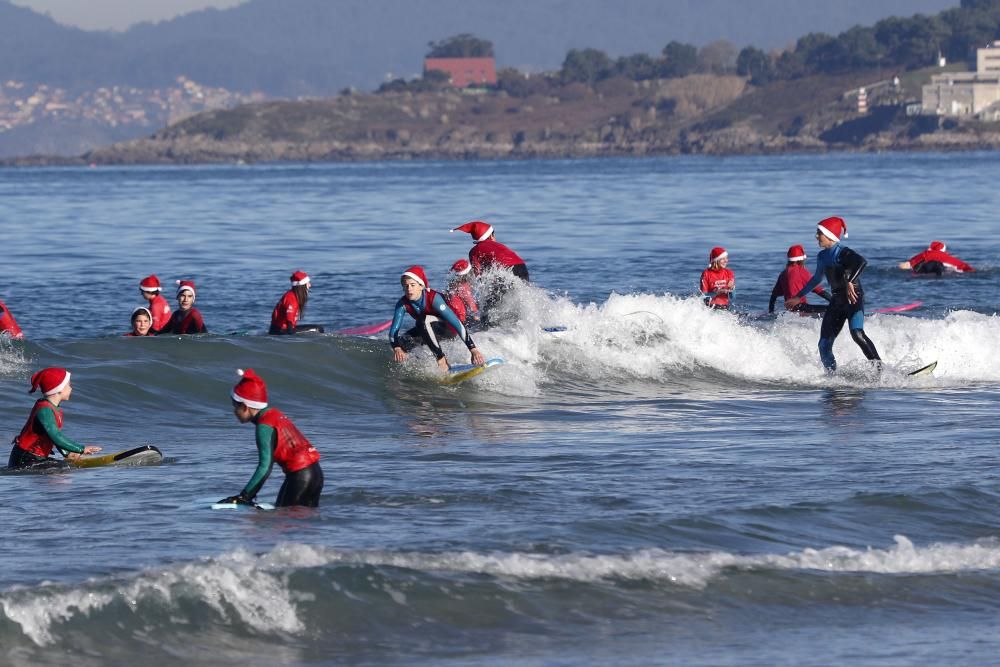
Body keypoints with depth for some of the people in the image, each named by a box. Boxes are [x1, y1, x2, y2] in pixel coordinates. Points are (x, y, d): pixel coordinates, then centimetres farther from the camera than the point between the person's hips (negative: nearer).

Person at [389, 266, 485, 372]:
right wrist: (396, 348, -45)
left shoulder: (433, 298, -32)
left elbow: (456, 323, -36)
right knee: (400, 344, -18)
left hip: (447, 328, -5)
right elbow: (394, 329, -21)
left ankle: (441, 360, -28)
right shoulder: (403, 304, -19)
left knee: (425, 320, -35)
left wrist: (473, 350, -43)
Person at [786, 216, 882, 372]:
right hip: (836, 301, 8)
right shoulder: (822, 256, 13)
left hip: (853, 299, -8)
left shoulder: (843, 253, -11)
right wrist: (798, 297, 38)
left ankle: (879, 367, -28)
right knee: (824, 345, 1)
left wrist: (850, 282, -42)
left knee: (857, 333, -31)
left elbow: (861, 262, -31)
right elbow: (816, 279, 30)